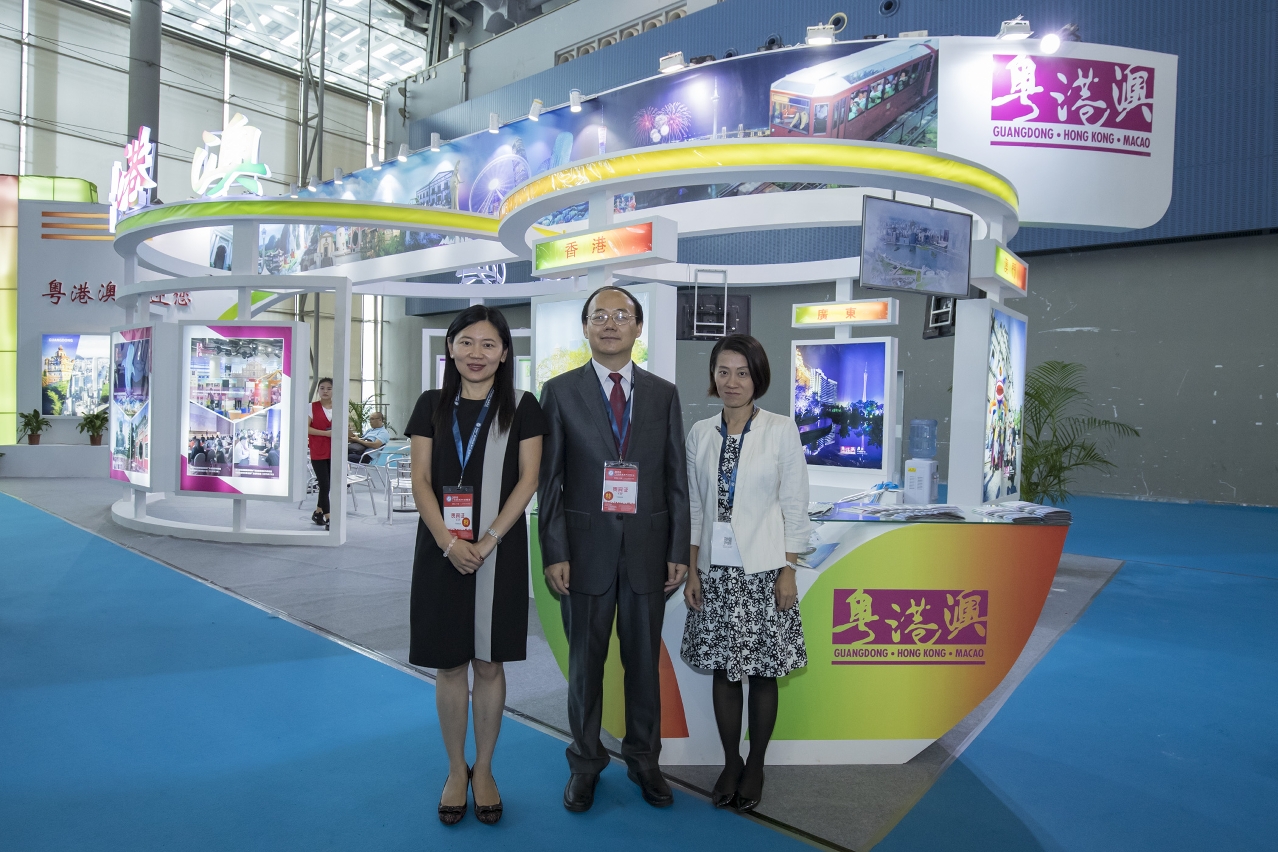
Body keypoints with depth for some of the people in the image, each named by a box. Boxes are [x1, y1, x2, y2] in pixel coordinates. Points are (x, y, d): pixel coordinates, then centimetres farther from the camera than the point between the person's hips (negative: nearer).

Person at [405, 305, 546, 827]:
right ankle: (456, 771, 26)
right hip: (442, 550, 1)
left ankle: (483, 771, 26)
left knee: (489, 663, 8)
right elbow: (421, 480, 0)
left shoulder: (521, 408, 1)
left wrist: (488, 541, -15)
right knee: (449, 664, 9)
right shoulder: (432, 406, 5)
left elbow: (527, 480, -5)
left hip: (499, 550, -1)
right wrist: (448, 541, -14)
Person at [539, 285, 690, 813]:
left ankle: (643, 760, 32)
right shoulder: (560, 391, 0)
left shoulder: (663, 394, 5)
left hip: (648, 548, 2)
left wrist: (679, 550, 0)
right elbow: (550, 480, -3)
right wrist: (555, 553, -8)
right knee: (586, 660, 12)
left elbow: (676, 479, 4)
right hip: (586, 547, -1)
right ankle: (585, 763, 31)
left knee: (644, 660, 13)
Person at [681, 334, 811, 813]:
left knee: (762, 672, 7)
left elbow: (794, 506, -3)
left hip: (763, 569, -2)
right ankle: (730, 763, 28)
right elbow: (694, 507, 7)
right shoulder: (700, 434, 4)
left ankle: (755, 766, 26)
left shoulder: (781, 431, -4)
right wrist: (691, 570, 3)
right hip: (715, 570, 3)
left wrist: (788, 571, -6)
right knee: (722, 670, 10)